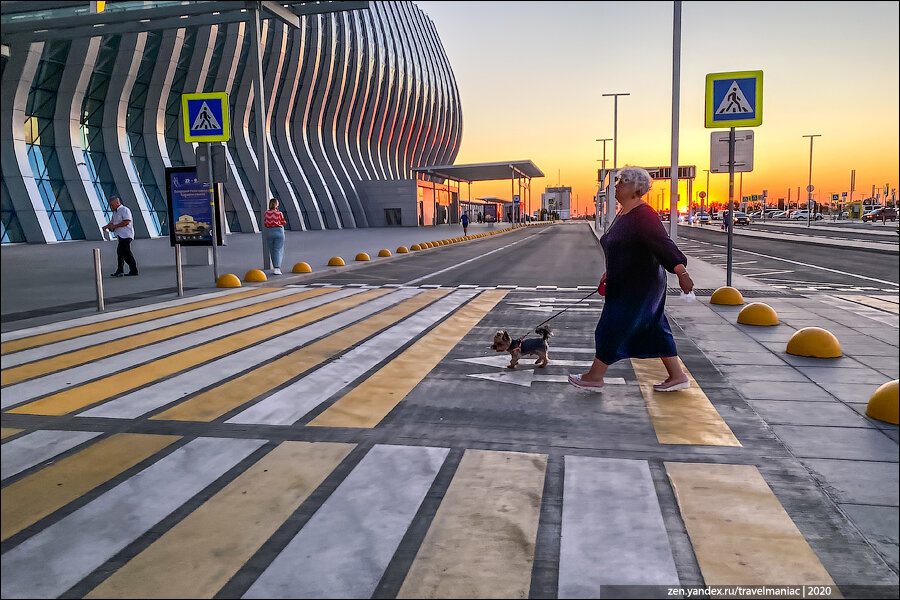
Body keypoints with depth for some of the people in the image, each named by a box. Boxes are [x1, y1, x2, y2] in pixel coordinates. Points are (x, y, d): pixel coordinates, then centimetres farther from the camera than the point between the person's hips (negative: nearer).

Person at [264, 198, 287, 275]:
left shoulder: (266, 213, -1)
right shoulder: (279, 213, -8)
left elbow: (265, 223, 0)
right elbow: (283, 222, 0)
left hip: (269, 232, 3)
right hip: (279, 231, -3)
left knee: (272, 251, 14)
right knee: (278, 250, -3)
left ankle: (275, 267, 22)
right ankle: (276, 268, -16)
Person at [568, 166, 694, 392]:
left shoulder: (643, 216, -19)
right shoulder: (624, 213, 12)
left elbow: (664, 245, -26)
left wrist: (682, 274, -32)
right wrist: (609, 274, 26)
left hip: (638, 285, -10)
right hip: (627, 283, 10)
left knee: (612, 328, -1)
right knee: (654, 330, 14)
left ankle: (595, 376, 12)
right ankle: (678, 376, 22)